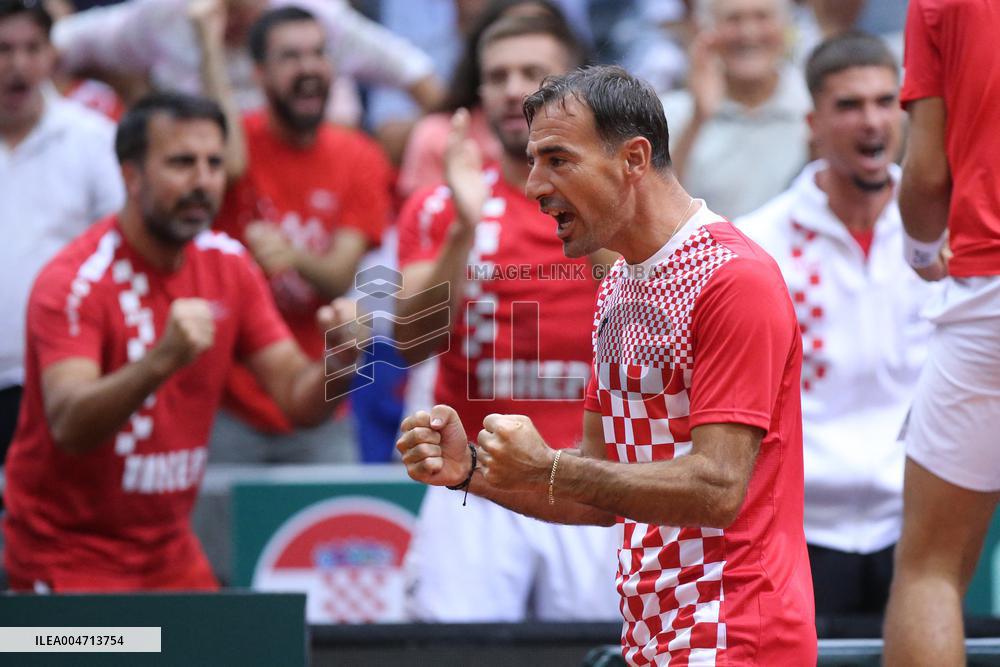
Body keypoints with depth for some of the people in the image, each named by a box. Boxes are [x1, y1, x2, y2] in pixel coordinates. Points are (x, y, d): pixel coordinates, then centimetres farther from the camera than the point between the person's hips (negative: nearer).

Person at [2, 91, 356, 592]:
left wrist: (337, 363, -25)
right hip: (68, 563, -6)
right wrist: (162, 359, -48)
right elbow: (69, 427, -32)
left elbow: (298, 400, -3)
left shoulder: (228, 265, 1)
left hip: (169, 553, 6)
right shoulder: (73, 281, -18)